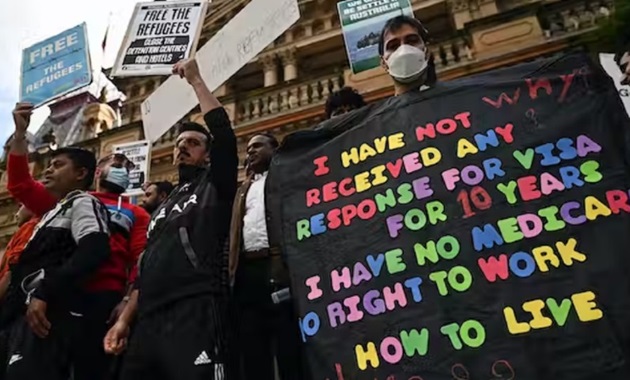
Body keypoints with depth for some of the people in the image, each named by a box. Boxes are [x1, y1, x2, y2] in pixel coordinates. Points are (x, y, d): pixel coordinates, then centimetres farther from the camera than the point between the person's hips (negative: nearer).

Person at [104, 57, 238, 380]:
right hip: (149, 320, 7)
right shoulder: (163, 206, 28)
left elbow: (224, 132, -5)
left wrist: (196, 81, 4)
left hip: (196, 313, -7)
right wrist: (124, 319, 16)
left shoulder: (214, 186, 11)